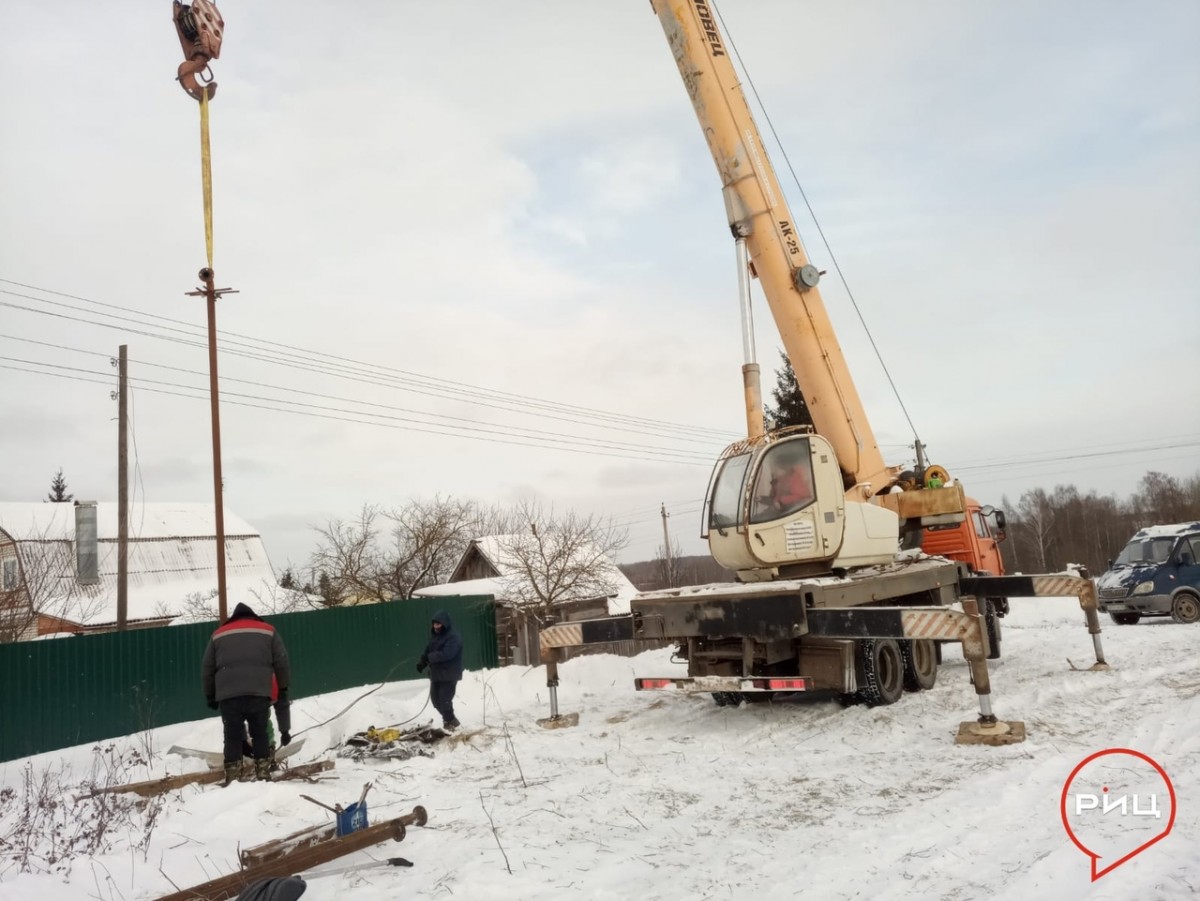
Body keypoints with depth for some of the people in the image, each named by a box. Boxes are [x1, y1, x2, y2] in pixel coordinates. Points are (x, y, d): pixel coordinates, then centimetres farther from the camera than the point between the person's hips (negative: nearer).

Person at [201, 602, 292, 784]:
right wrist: (283, 689, 21)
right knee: (260, 734, 13)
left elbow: (207, 668, 20)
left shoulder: (219, 634, 22)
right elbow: (282, 663, 13)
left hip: (228, 694, 0)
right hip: (259, 692, 0)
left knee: (232, 737, 8)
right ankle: (263, 776, 13)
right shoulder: (268, 630, 18)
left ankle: (233, 781, 4)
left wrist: (210, 696, 26)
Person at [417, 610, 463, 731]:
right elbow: (428, 650, 14)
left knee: (444, 700, -9)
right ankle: (449, 720, 33)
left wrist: (429, 658, -20)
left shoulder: (453, 637, -18)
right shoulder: (434, 636, 12)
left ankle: (450, 723, 9)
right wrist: (422, 662, -5)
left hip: (449, 675, -9)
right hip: (436, 674, 9)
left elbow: (446, 654, -28)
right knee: (435, 699, 15)